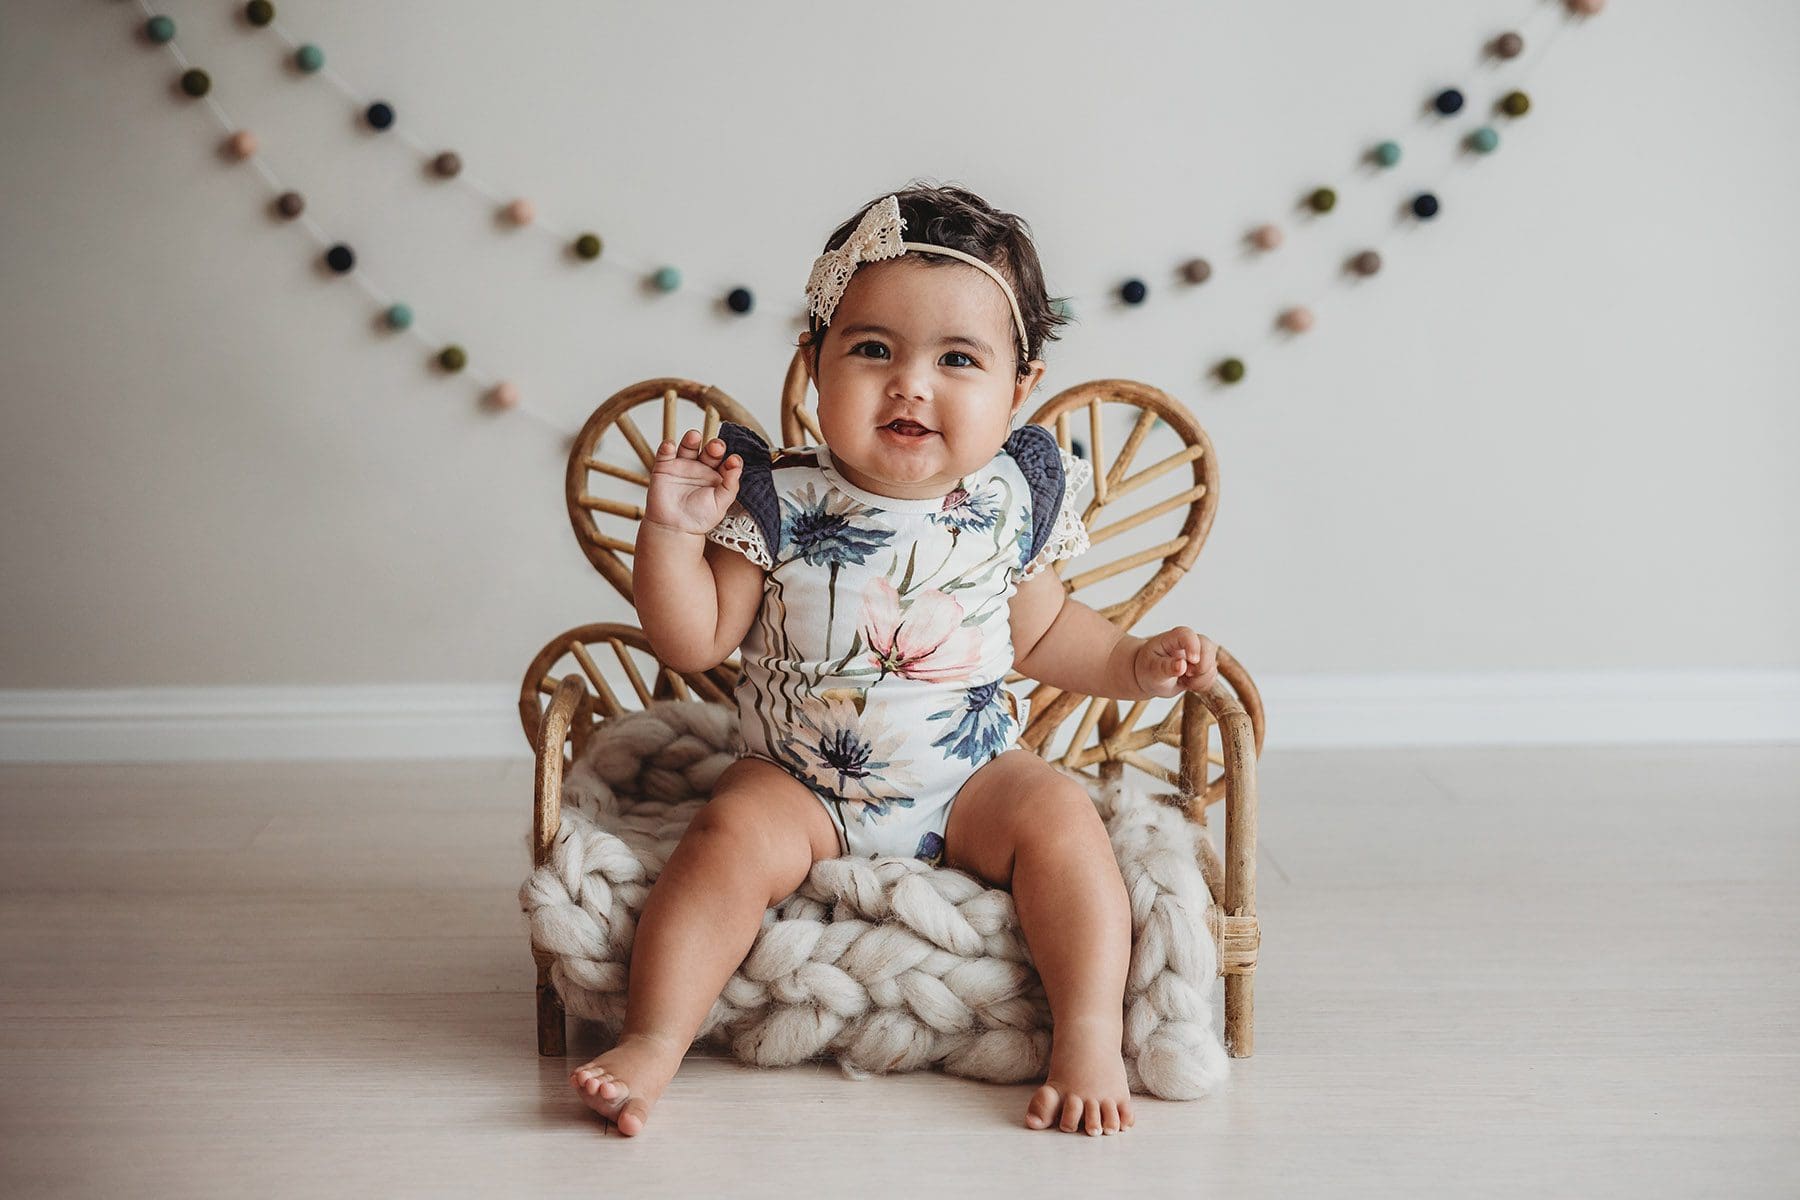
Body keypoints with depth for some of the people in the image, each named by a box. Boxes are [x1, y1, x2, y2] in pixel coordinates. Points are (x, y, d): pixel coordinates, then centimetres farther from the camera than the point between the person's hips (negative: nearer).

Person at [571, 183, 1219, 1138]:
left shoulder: (1013, 499, -3)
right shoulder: (779, 503, -12)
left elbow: (1040, 629, 14)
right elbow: (695, 643, -8)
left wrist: (1135, 663, 2)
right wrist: (671, 531, -20)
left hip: (970, 775, 2)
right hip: (800, 781, -2)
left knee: (1060, 820, -20)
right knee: (733, 837, -26)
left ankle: (1092, 1035, -14)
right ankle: (654, 1039, -19)